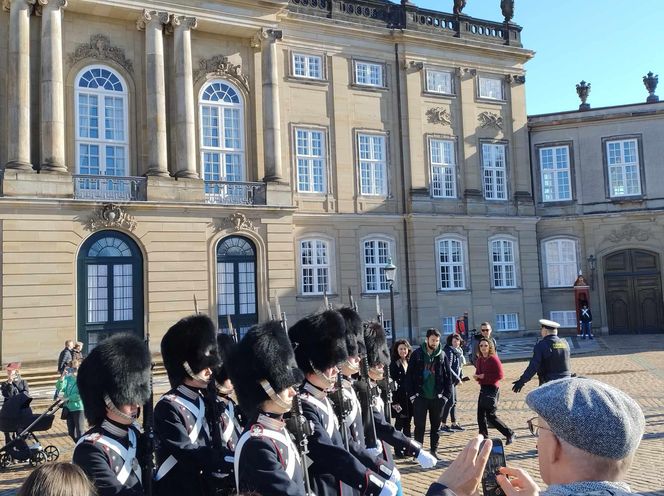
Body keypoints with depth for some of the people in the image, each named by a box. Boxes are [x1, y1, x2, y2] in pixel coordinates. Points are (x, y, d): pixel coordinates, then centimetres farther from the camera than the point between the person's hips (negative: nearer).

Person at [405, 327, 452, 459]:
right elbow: (409, 375, -2)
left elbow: (448, 376, 6)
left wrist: (446, 395, -1)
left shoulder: (442, 356, 3)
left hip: (437, 398, 2)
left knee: (436, 426, 11)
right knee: (419, 426, 2)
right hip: (420, 397, -2)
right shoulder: (417, 354, -3)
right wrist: (412, 394, -7)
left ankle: (433, 451, 23)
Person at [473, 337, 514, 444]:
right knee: (480, 415, 8)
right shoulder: (479, 360, 9)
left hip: (492, 389, -8)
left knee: (490, 415, -7)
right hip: (483, 388, 8)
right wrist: (476, 376, -3)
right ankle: (484, 438, 19)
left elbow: (500, 375, -17)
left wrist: (484, 376, -17)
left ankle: (509, 433, 9)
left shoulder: (494, 359, -13)